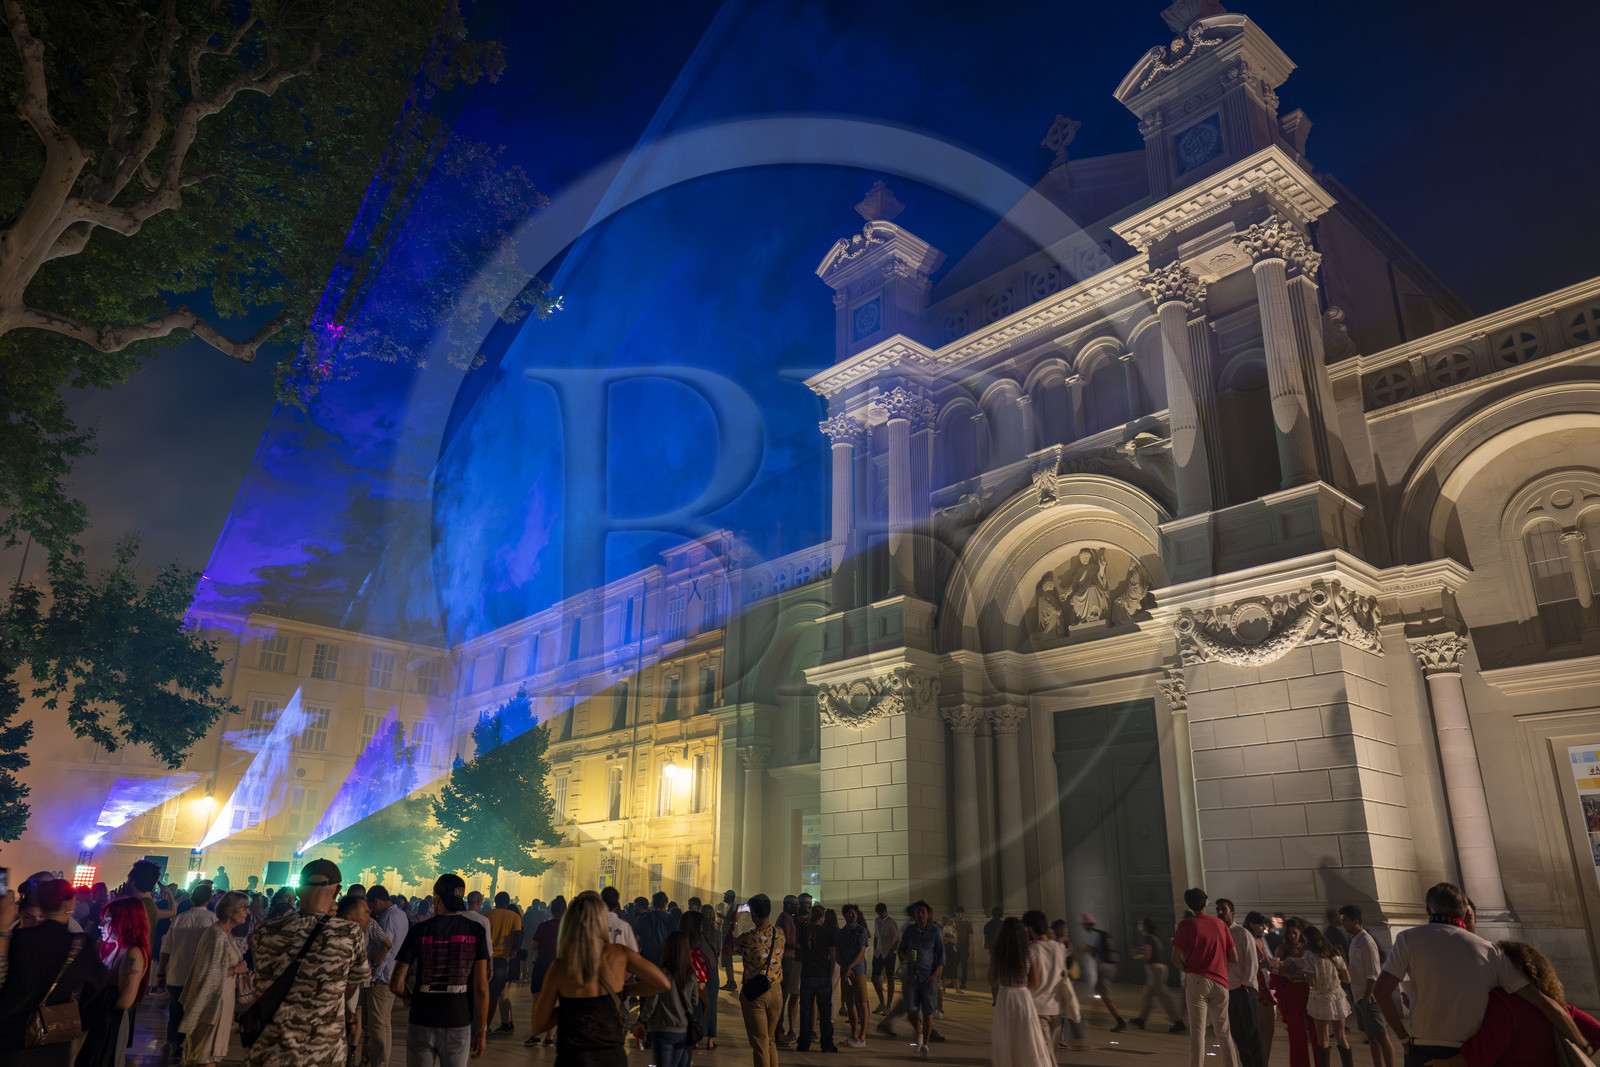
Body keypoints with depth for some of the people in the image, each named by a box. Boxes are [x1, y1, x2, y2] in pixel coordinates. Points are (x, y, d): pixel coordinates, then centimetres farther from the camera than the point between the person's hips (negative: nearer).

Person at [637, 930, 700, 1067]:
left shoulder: (661, 974, -16)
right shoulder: (691, 976, -2)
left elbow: (651, 1003, -11)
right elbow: (695, 1001, 8)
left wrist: (643, 1021, 4)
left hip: (664, 1030, -4)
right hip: (684, 1031, 4)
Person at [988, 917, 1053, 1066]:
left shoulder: (996, 954, -8)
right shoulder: (1030, 956, -11)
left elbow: (991, 979, -1)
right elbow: (1035, 983, -4)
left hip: (1003, 999, 2)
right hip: (1024, 997, -2)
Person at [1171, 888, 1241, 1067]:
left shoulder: (1186, 924, -3)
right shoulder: (1220, 923, 8)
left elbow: (1175, 958, -7)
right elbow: (1234, 957, 10)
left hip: (1197, 980, -4)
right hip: (1220, 982, 4)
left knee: (1197, 1031, -2)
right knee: (1224, 1032, 13)